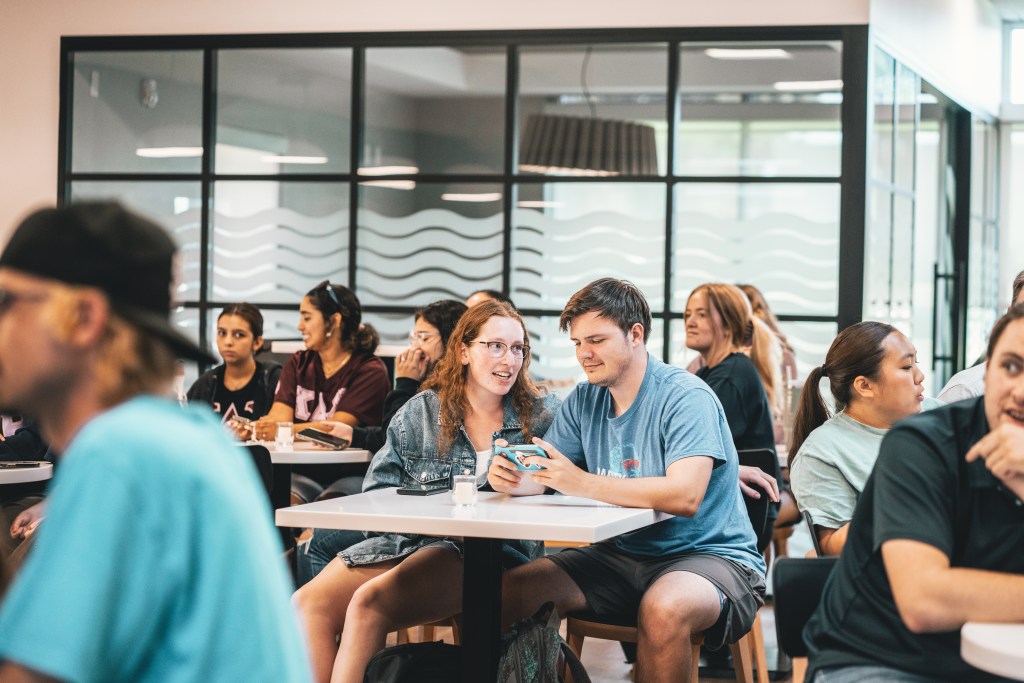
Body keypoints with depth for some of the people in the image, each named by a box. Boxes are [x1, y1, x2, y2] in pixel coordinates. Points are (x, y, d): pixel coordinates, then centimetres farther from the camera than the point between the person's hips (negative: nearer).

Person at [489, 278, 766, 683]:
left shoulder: (686, 397, -16)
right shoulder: (584, 400, 6)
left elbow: (685, 496, -29)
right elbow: (541, 478, 7)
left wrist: (584, 484, -36)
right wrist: (512, 479, -18)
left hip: (710, 554, -6)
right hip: (623, 554, 6)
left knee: (663, 608, -38)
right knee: (512, 588, -11)